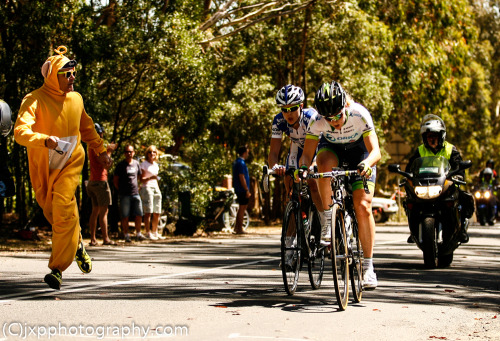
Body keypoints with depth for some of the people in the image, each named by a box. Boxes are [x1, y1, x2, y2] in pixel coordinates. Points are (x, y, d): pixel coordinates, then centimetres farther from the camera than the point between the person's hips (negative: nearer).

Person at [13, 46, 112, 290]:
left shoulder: (76, 99, 1)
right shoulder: (35, 100, -16)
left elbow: (86, 127, 21)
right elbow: (20, 132, -30)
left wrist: (101, 151, 23)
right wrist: (45, 140, -46)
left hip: (70, 163, 1)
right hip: (43, 167, -1)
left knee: (64, 209, -18)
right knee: (51, 211, 12)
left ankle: (57, 269, -17)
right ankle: (77, 244, 42)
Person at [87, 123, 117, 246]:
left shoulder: (91, 147, 16)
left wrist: (108, 150, 21)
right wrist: (109, 151, -5)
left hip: (93, 181, 9)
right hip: (100, 181, -9)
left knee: (95, 211, 9)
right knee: (103, 211, -8)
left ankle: (93, 239, 7)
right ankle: (106, 238, -8)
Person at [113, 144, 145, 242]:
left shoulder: (136, 163, 10)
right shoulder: (121, 165, -1)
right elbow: (115, 180, 4)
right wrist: (120, 190, 1)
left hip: (135, 193, 3)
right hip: (125, 195, -3)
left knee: (139, 215, 0)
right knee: (125, 216, -1)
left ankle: (138, 234, 10)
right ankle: (126, 235, 6)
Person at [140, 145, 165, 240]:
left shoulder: (156, 165, 18)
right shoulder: (144, 164, -1)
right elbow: (141, 179, -6)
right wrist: (150, 178, -23)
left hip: (155, 188, 7)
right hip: (146, 188, -7)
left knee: (157, 213, 5)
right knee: (148, 212, -12)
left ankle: (155, 233, 13)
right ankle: (148, 233, -13)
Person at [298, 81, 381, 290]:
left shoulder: (360, 114, -34)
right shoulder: (318, 121, -29)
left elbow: (375, 151, -37)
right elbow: (307, 153, -25)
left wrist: (367, 164, -59)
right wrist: (303, 167, -48)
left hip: (359, 150, -1)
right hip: (332, 148, 1)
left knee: (363, 207, -15)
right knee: (324, 163, -38)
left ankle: (368, 266, -7)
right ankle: (326, 217, -20)